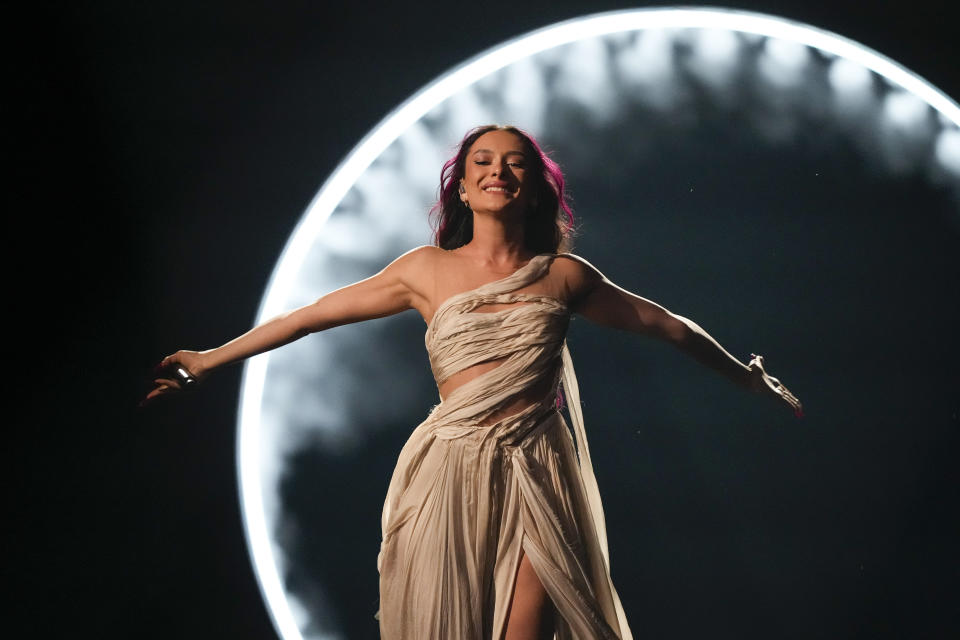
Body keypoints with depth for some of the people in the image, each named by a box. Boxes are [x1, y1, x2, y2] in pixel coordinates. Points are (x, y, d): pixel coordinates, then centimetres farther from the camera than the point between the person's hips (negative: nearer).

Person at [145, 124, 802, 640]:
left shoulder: (564, 276, 6)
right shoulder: (428, 270, 5)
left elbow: (663, 324, 16)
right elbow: (309, 315, 9)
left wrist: (747, 377, 22)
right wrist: (207, 359, 11)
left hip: (535, 479, 0)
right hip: (449, 474, 0)